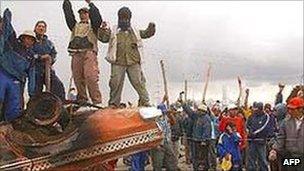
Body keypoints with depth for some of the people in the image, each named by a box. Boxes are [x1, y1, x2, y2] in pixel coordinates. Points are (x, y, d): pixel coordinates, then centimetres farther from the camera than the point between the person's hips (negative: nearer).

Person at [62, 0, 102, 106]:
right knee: (78, 78, 2)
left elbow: (97, 17, -1)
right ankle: (81, 100, 10)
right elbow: (68, 15, 17)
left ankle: (96, 101, -15)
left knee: (91, 78, -14)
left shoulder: (92, 25, 17)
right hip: (76, 54, 4)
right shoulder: (75, 25, 27)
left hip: (89, 54, -4)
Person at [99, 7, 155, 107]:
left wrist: (151, 28, -4)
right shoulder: (113, 32, 11)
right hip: (118, 63, -1)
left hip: (133, 62, 1)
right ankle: (113, 103, 14)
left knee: (138, 82, 1)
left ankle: (145, 101, 10)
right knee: (116, 83, 1)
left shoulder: (135, 32, 18)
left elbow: (147, 33, 17)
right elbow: (103, 38, -1)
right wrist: (103, 30, -20)